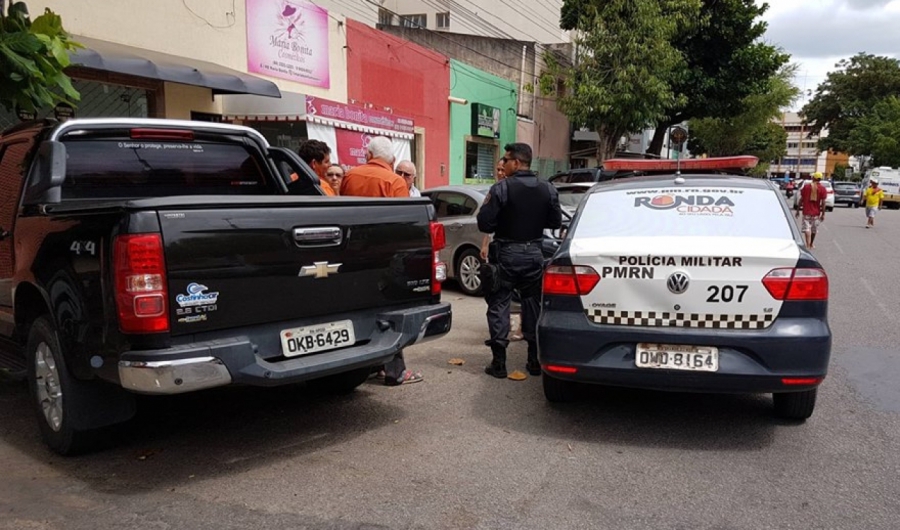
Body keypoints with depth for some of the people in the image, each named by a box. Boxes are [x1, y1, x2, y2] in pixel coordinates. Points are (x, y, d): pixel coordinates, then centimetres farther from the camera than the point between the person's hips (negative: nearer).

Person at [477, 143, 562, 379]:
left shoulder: (501, 189, -14)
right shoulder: (548, 189, 1)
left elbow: (484, 224, -16)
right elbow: (556, 222, 7)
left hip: (506, 254, -4)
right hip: (534, 253, 5)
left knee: (499, 305, 5)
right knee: (533, 305, 14)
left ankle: (498, 362, 5)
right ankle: (535, 360, 19)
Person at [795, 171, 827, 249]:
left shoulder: (806, 187, -2)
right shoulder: (822, 188, -2)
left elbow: (801, 199, -1)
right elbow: (823, 202, -5)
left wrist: (798, 210, 6)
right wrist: (823, 214, -1)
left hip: (806, 212, -2)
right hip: (816, 212, 2)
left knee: (806, 228, -5)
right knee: (814, 229, 18)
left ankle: (808, 244, -20)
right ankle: (812, 244, 34)